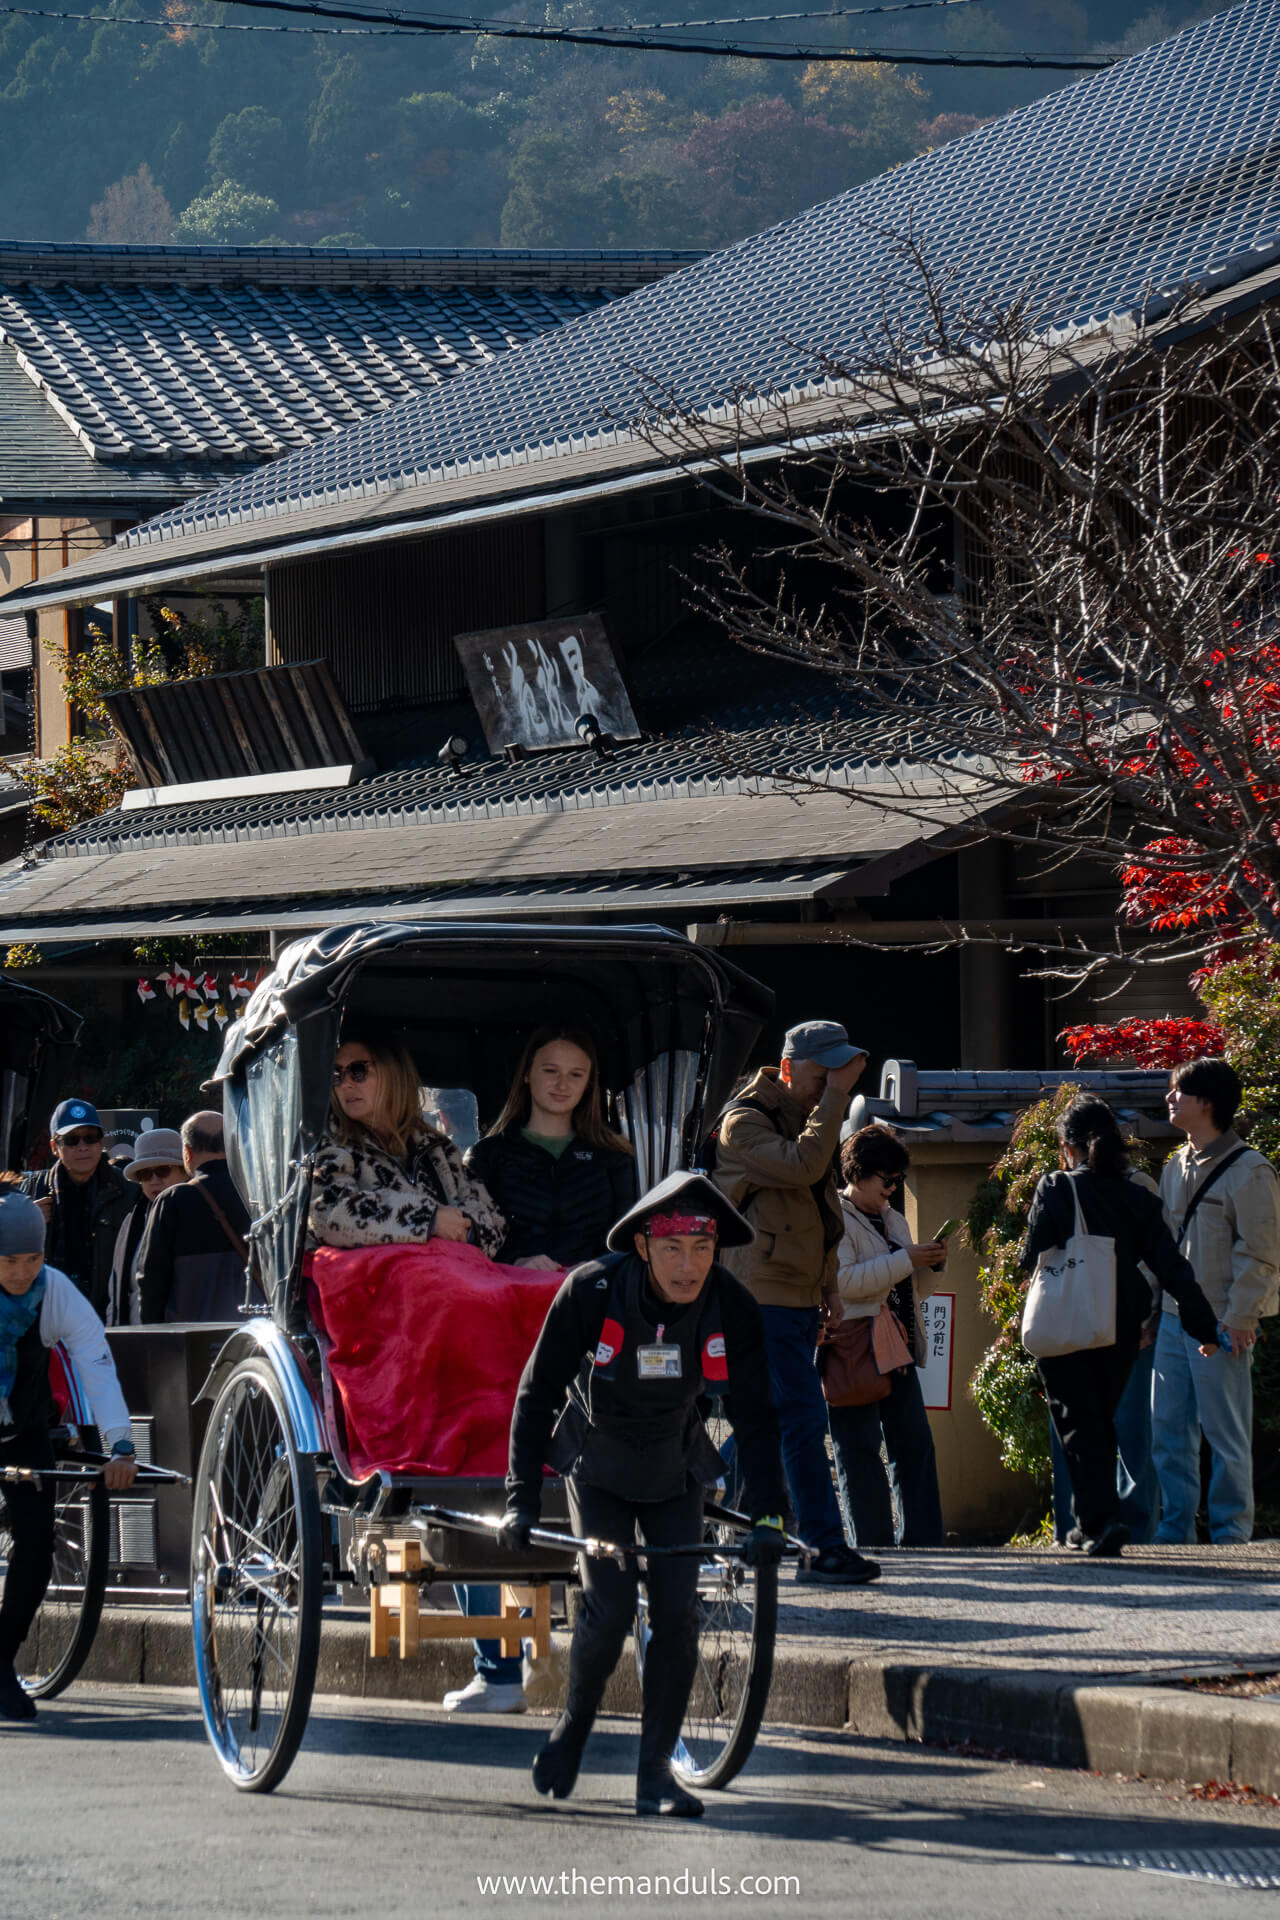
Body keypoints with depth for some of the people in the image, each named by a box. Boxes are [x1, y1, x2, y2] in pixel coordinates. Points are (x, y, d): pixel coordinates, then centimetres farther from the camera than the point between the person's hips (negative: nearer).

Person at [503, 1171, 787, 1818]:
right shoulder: (592, 1292, -27)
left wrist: (765, 1515, -22)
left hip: (673, 1468, 3)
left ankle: (655, 1772, 0)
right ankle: (573, 1726, 12)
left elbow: (755, 1419, -12)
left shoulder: (732, 1309, -21)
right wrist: (521, 1499, -25)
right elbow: (536, 1393, -19)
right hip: (596, 1465, -3)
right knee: (610, 1606, -16)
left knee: (676, 1612, -8)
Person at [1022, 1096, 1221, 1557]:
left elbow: (1032, 1258, -7)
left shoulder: (1056, 1190, -8)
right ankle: (1090, 1521, 25)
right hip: (1121, 1329, 4)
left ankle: (1103, 1518, -16)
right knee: (1099, 1421, 19)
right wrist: (1203, 1325, -1)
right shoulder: (1139, 1195, 2)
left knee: (1079, 1424, 1)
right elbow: (1170, 1265, -2)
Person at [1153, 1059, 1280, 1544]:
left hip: (1220, 1323, -7)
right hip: (1173, 1319, 7)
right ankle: (1175, 1529, 12)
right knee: (1168, 1427, 6)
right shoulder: (1175, 1168, 16)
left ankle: (1231, 1533, 2)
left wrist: (1239, 1317, -15)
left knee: (1226, 1433, -3)